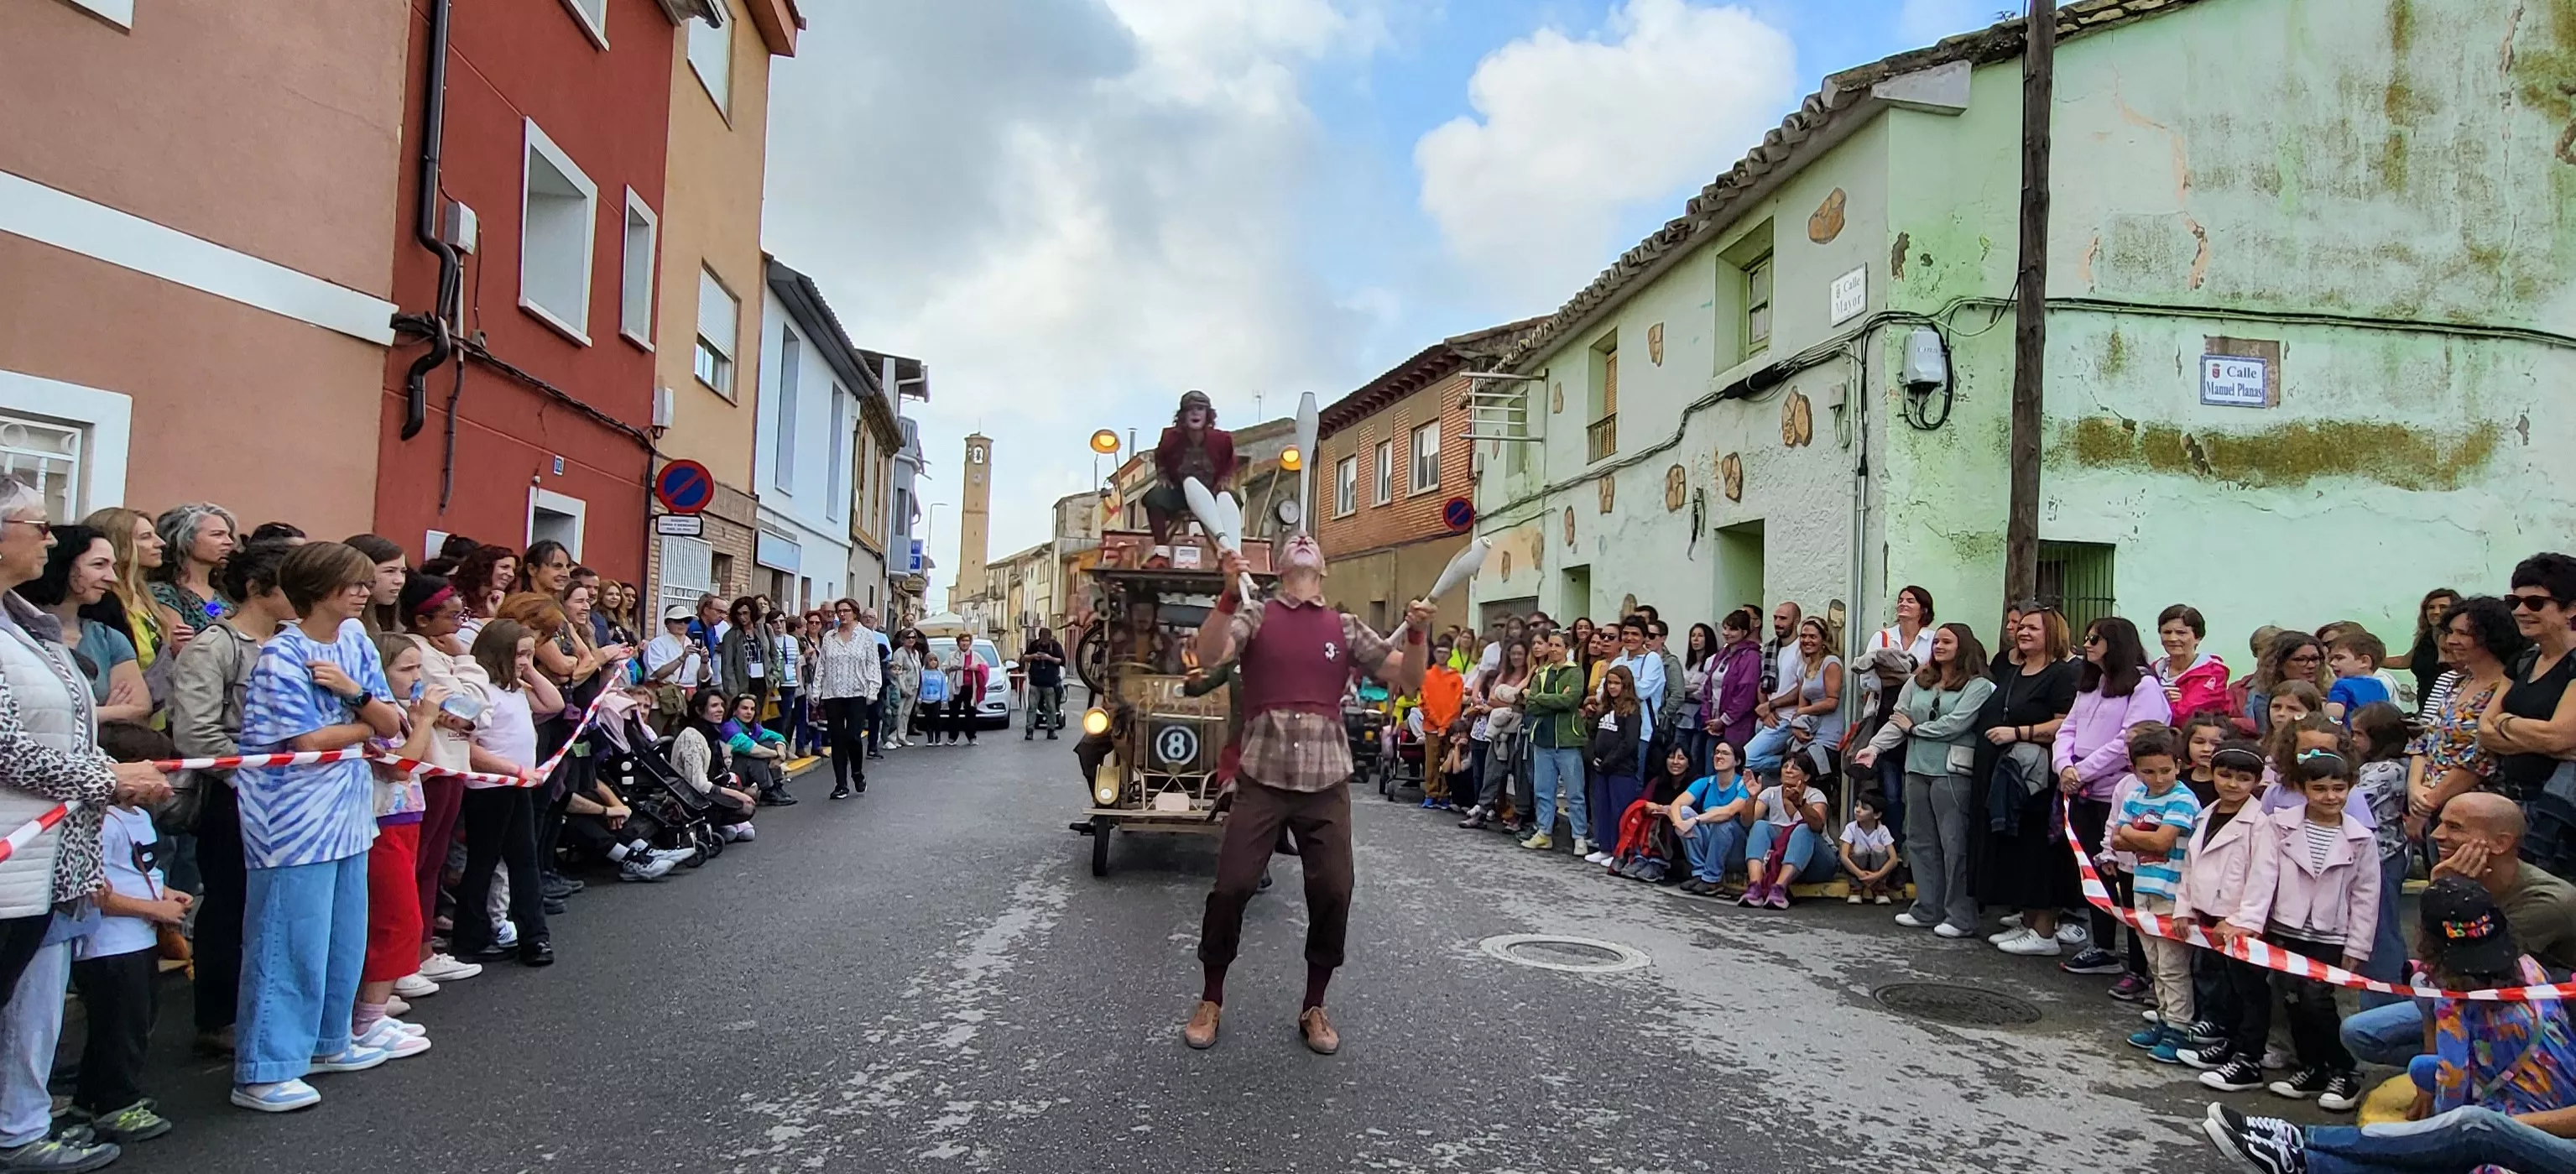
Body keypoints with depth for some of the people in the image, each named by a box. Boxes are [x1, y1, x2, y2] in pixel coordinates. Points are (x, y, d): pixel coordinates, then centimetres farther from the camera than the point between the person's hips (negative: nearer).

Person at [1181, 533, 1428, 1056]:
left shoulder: (1345, 628, 10)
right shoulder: (1254, 617, 5)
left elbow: (1408, 679, 5)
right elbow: (1209, 655, -13)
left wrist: (1417, 633, -14)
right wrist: (1229, 594, -26)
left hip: (1326, 782, 2)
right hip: (1262, 778, -2)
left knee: (1333, 894, 1)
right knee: (1231, 887, -3)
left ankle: (1313, 1007, 20)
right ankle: (1210, 1000, 18)